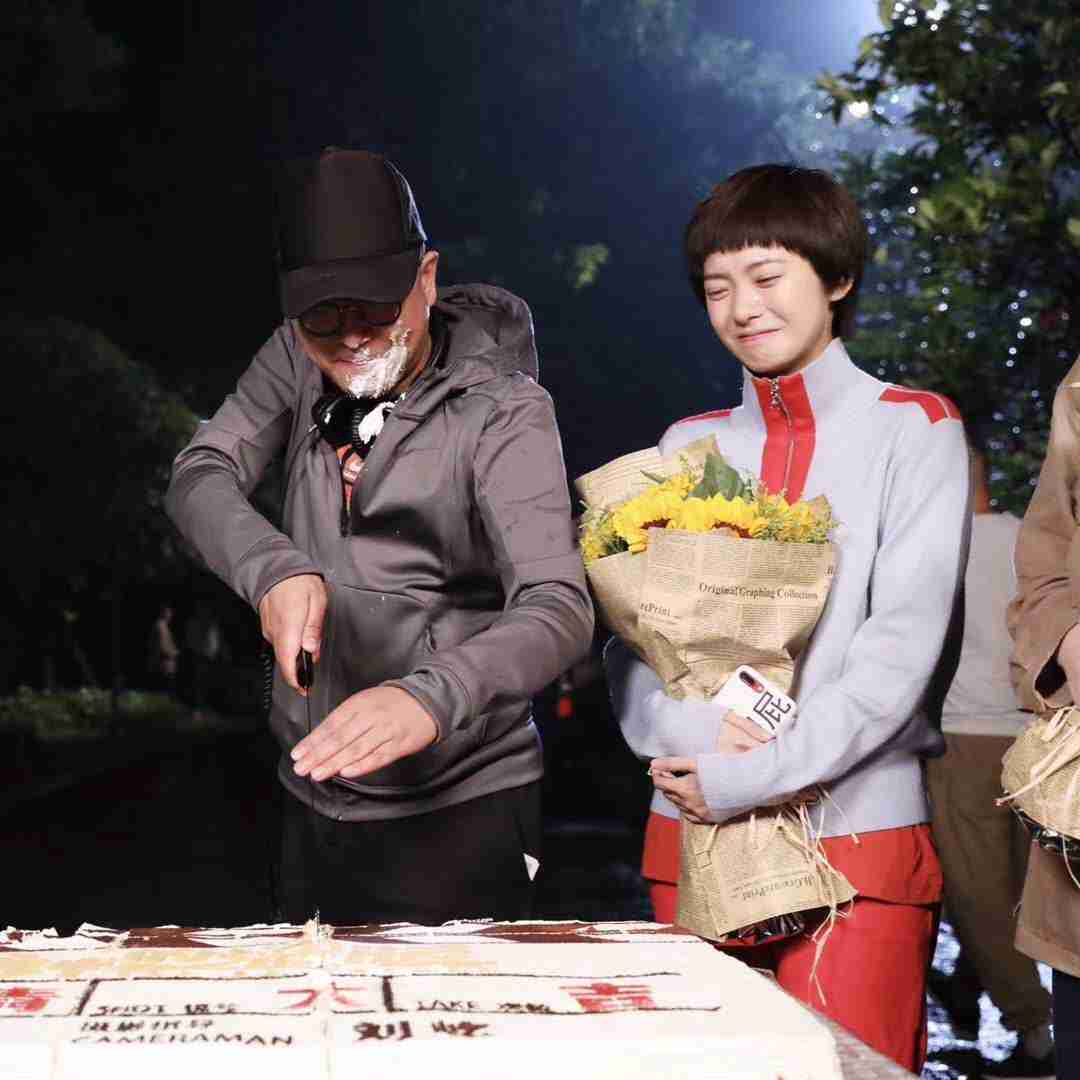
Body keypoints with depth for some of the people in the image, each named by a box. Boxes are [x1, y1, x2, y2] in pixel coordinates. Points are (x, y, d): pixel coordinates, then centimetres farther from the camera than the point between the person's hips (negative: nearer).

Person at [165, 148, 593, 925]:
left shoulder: (501, 412, -17)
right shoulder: (300, 360, 0)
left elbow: (559, 609, -27)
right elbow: (201, 479, -6)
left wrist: (430, 698, -46)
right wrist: (275, 569, -28)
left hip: (456, 813, -5)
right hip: (312, 800, 6)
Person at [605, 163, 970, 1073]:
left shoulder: (913, 428, 2)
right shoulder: (689, 446, 14)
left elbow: (906, 641, -10)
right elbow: (628, 632, 7)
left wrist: (755, 776, -16)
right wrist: (695, 733, -14)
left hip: (855, 834, -4)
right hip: (692, 829, 4)